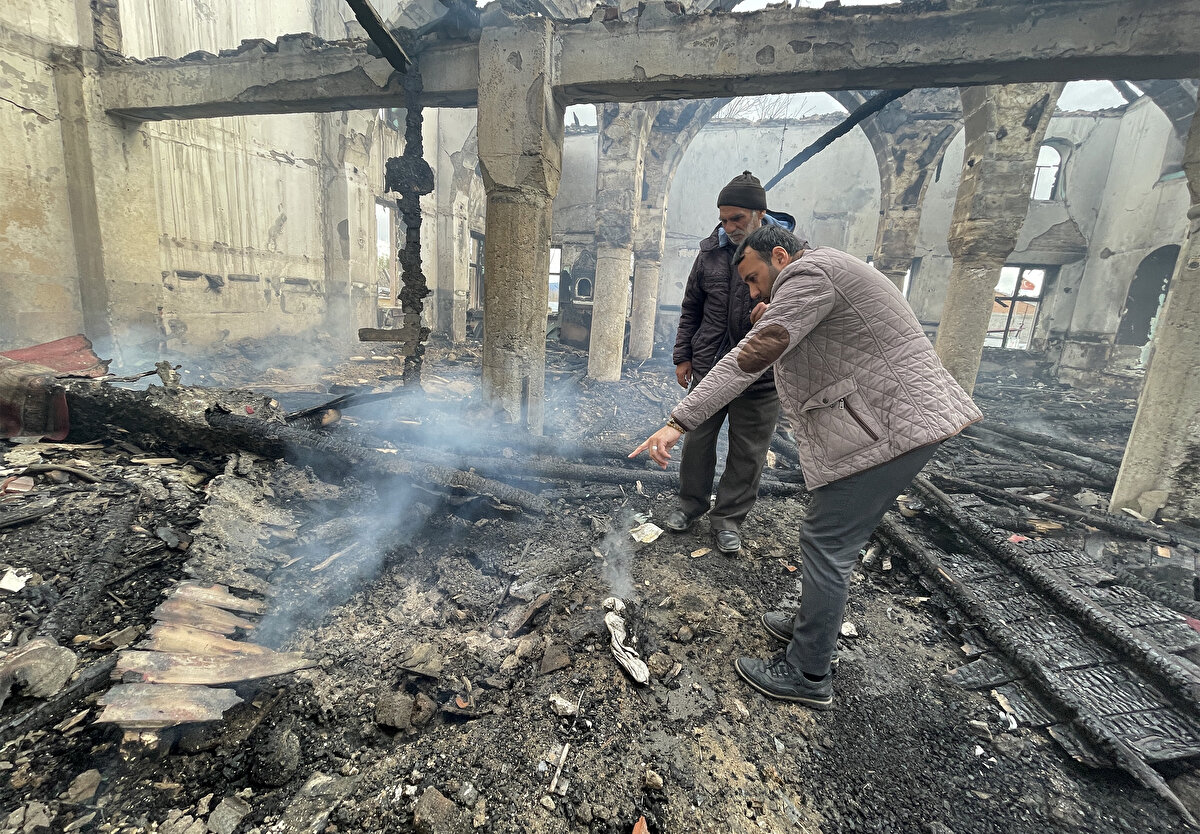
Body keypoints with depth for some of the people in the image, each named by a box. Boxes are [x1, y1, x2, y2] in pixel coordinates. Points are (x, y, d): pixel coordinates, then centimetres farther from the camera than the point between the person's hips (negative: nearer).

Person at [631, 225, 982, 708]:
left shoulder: (808, 273, -11)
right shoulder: (826, 274, 22)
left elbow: (748, 359, -24)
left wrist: (679, 422, -27)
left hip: (885, 430, -11)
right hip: (902, 422, 11)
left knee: (826, 546, -4)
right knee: (832, 540, 19)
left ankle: (807, 676, 10)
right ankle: (813, 626, 36)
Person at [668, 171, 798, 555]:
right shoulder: (711, 251, 4)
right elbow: (691, 309, 12)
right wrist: (683, 356, 9)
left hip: (761, 375, -2)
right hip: (708, 367, 3)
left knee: (748, 452, 7)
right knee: (697, 439, 12)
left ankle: (728, 518, 25)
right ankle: (691, 504, 33)